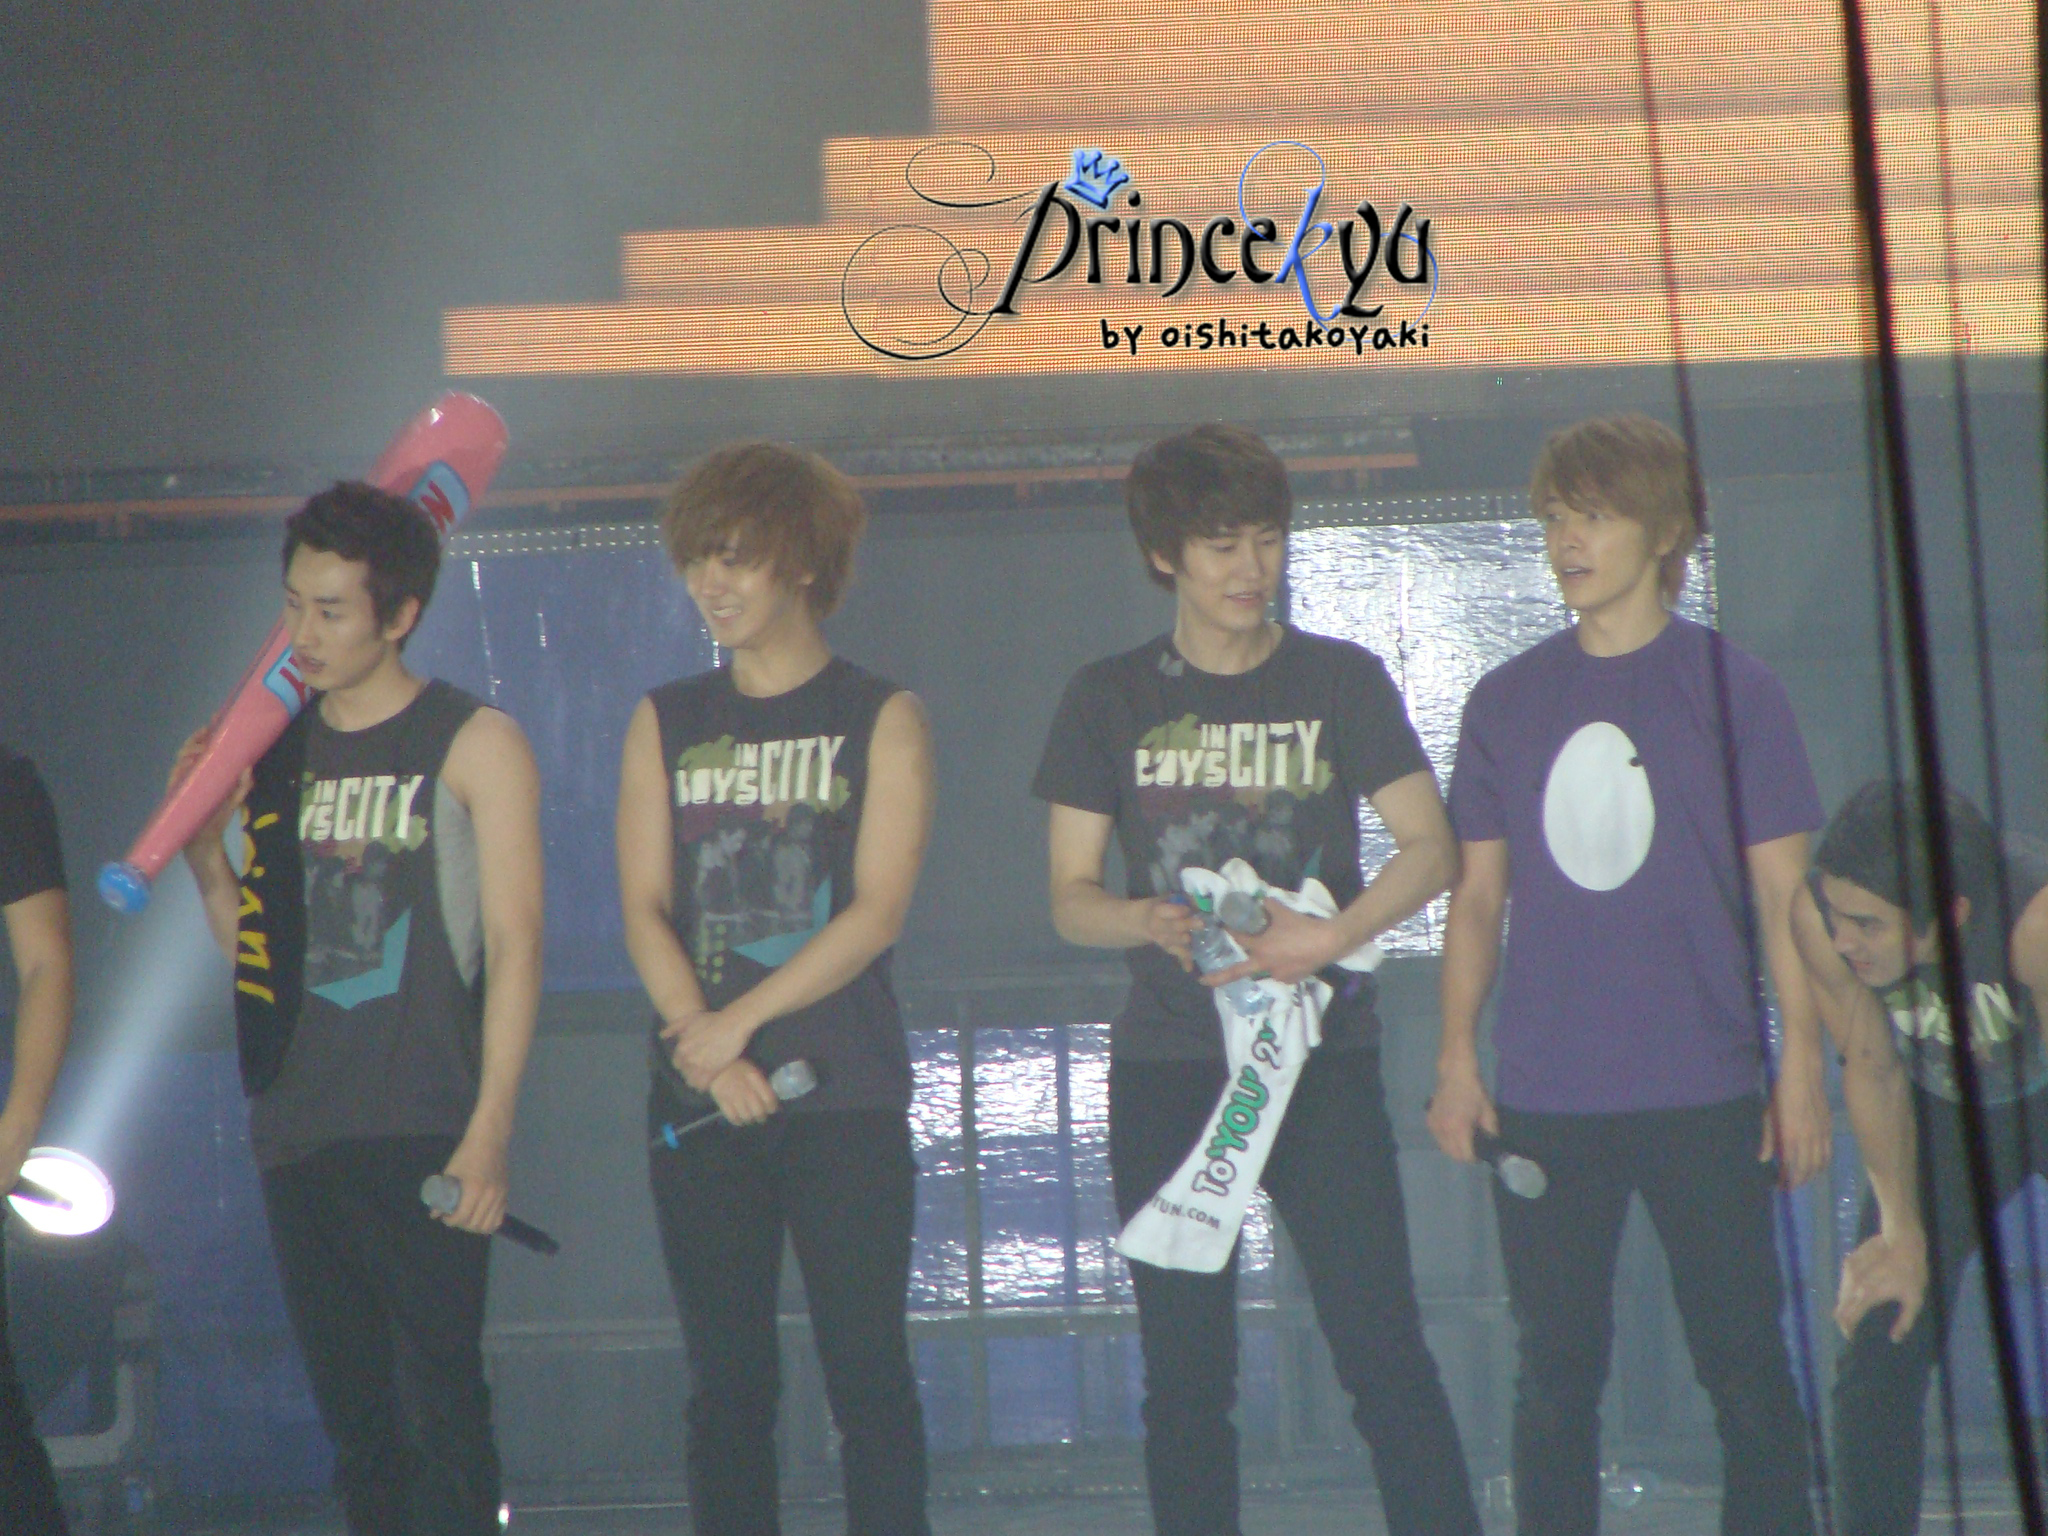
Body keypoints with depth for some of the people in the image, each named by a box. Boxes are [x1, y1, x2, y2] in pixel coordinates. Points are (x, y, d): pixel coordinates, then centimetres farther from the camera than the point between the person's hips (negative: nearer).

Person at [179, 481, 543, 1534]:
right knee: (351, 1416, 7)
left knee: (438, 1407, -10)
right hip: (295, 1132, 5)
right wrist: (205, 853, 1)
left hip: (420, 1135, -5)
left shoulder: (473, 746, 0)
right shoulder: (271, 751, 14)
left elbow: (514, 943, -5)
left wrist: (489, 1131, -13)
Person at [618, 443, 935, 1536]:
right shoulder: (666, 723, 13)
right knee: (726, 1381, 4)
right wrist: (698, 1040, -13)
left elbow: (876, 912, -7)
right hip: (699, 1096, 3)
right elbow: (644, 907, 3)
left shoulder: (880, 718, 3)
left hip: (843, 1089, -3)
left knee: (867, 1372, -4)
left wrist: (740, 1019, -14)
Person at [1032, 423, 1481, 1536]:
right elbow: (1071, 898, 6)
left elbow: (1430, 847, 1)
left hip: (1322, 1057, -1)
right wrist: (1158, 923, -16)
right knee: (1184, 1373, 4)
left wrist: (1330, 935, -16)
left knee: (1382, 1348, -6)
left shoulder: (1341, 681, 5)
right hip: (1167, 1067, 1)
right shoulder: (1109, 700, 6)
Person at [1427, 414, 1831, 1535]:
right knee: (1554, 1372, 7)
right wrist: (1457, 1057, 5)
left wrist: (1801, 1066, -3)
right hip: (1542, 1099, 2)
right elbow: (1478, 893, 12)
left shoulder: (1730, 689, 1)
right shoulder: (1507, 703, 8)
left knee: (1743, 1366, 0)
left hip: (1703, 1092, -2)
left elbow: (1782, 893, 1)